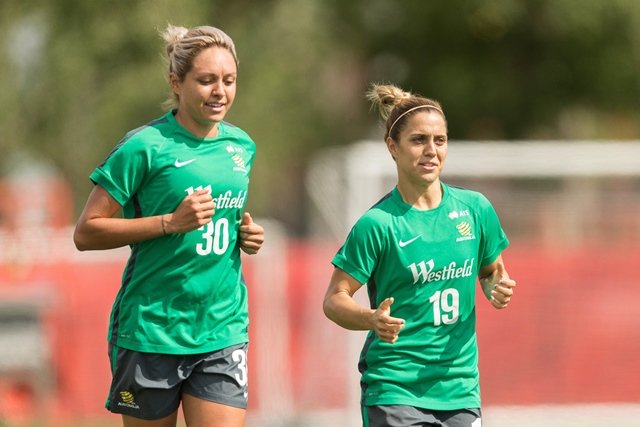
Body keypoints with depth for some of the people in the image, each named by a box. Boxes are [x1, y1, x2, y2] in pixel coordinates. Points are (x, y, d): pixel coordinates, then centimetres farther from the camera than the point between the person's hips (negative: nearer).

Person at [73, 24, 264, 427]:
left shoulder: (242, 146, 10)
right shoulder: (145, 147, -10)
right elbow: (86, 233, -11)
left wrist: (246, 235, 5)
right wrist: (171, 222, -19)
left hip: (224, 330, 4)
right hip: (151, 330, -4)